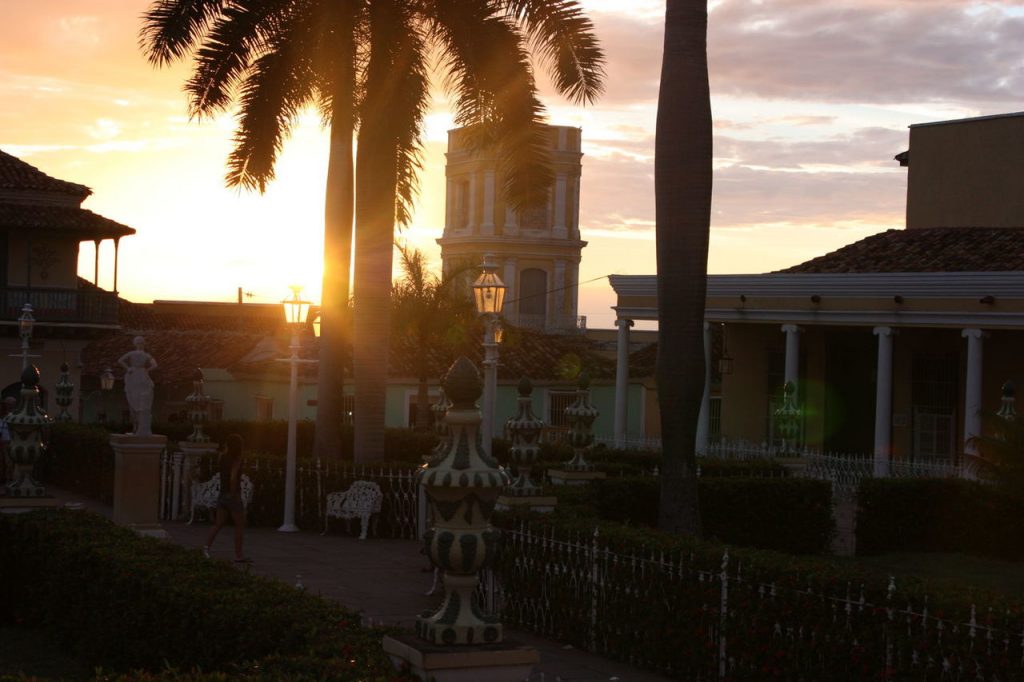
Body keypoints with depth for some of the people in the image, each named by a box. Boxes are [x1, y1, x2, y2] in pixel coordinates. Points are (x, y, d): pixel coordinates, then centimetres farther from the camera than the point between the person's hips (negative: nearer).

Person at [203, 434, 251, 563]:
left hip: (223, 494, 7)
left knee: (218, 524, 6)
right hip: (233, 495, -7)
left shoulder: (223, 457, 7)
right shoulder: (236, 459, -13)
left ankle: (207, 546, -12)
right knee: (240, 525, 2)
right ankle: (238, 555, 2)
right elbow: (233, 477, -24)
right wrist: (234, 494, -18)